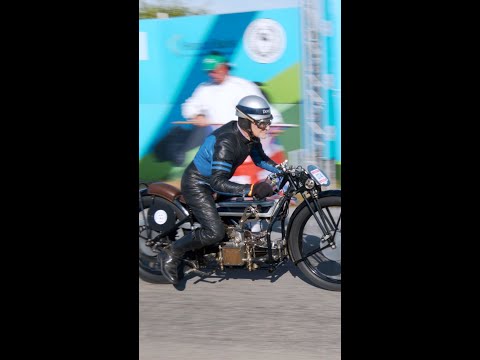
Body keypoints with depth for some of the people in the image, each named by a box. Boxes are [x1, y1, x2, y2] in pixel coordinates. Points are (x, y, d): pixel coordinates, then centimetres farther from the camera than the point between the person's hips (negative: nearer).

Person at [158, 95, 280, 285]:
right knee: (215, 232, -20)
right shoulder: (226, 142, -34)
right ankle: (171, 255, -6)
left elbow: (260, 158, 13)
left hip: (215, 179, 9)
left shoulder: (250, 135, -7)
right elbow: (218, 182, -38)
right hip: (197, 184, -9)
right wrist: (251, 189, -47)